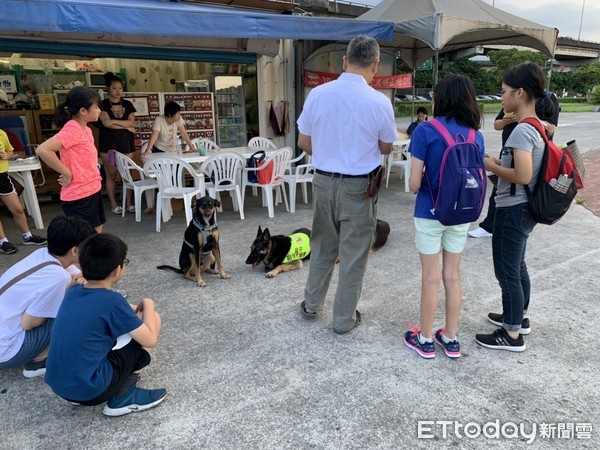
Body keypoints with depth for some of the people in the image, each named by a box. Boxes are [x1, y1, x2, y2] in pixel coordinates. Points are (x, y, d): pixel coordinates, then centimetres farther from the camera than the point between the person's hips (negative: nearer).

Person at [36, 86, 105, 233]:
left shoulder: (85, 129, 10)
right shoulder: (72, 129, -18)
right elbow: (42, 150, -29)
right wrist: (67, 174, -20)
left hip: (93, 191, 9)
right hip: (79, 196, -9)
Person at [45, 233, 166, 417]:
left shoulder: (73, 292, 3)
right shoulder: (112, 301, -17)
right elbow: (150, 340, -11)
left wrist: (131, 310, 16)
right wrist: (148, 304, 3)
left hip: (58, 385, 7)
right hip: (89, 389, -7)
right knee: (152, 319, 0)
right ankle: (122, 397, 3)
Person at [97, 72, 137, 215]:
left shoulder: (128, 104, 8)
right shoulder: (103, 104, -3)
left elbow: (131, 122, -4)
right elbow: (106, 123, -17)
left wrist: (113, 121, -10)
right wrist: (126, 127, -11)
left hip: (126, 144, 3)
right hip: (109, 145, -3)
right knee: (111, 176, 3)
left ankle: (129, 203, 15)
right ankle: (113, 204, 14)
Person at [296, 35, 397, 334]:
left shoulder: (317, 94, -6)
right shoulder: (379, 102, -13)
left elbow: (303, 143, 3)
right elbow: (386, 148, 1)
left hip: (323, 181, 4)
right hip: (358, 187, -3)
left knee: (322, 246, 21)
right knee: (353, 254, 10)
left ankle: (311, 304, 35)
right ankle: (344, 319, 24)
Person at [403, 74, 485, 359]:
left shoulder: (425, 131, -13)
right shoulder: (476, 136, 1)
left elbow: (414, 184, -15)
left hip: (430, 214, -4)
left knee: (431, 278, 7)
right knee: (452, 276, 15)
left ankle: (425, 340, 22)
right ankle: (450, 339, 28)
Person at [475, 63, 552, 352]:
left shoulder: (522, 131, -22)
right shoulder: (537, 127, 9)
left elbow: (523, 176, -29)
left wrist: (492, 167, -15)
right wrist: (502, 163, 7)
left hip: (513, 210, -10)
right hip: (524, 208, 10)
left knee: (507, 272, 2)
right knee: (517, 266, 22)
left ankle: (512, 335, 15)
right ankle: (518, 317, 39)